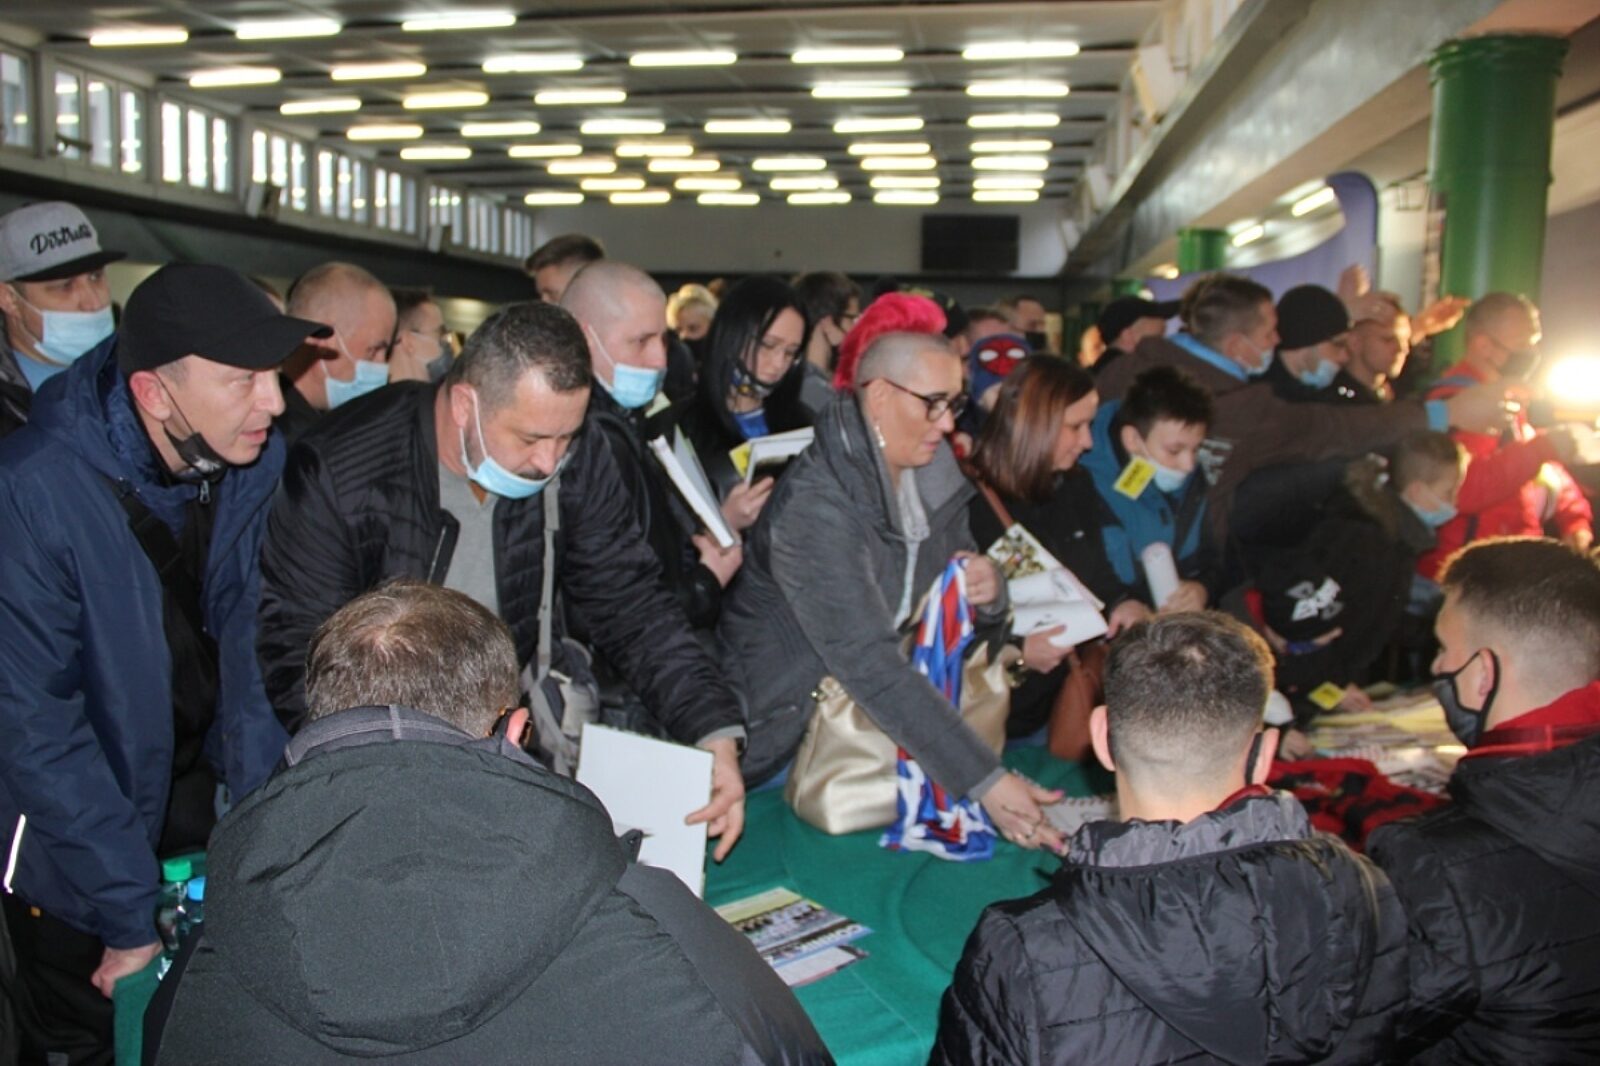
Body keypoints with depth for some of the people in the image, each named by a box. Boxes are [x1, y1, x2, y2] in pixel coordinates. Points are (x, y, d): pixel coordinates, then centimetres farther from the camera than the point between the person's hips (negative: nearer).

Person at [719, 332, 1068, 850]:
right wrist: (985, 781, -38)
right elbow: (871, 665, -34)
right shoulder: (814, 509, -27)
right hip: (788, 727, -7)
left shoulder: (932, 476, -1)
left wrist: (988, 593, -17)